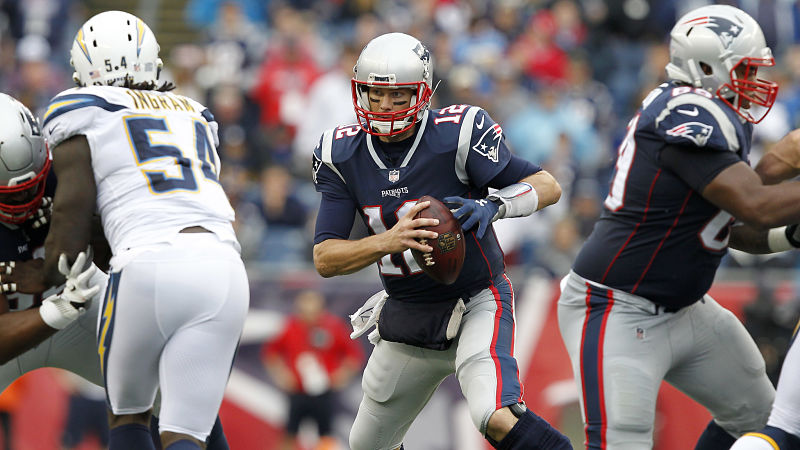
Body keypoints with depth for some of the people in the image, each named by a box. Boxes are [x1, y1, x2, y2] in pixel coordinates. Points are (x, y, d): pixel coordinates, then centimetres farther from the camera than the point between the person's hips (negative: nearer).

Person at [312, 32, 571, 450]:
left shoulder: (456, 135, -19)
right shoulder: (341, 155, -7)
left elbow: (548, 186, -12)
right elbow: (324, 259, -12)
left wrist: (493, 205, -31)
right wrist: (389, 241, -30)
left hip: (476, 302, -5)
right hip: (408, 318, 5)